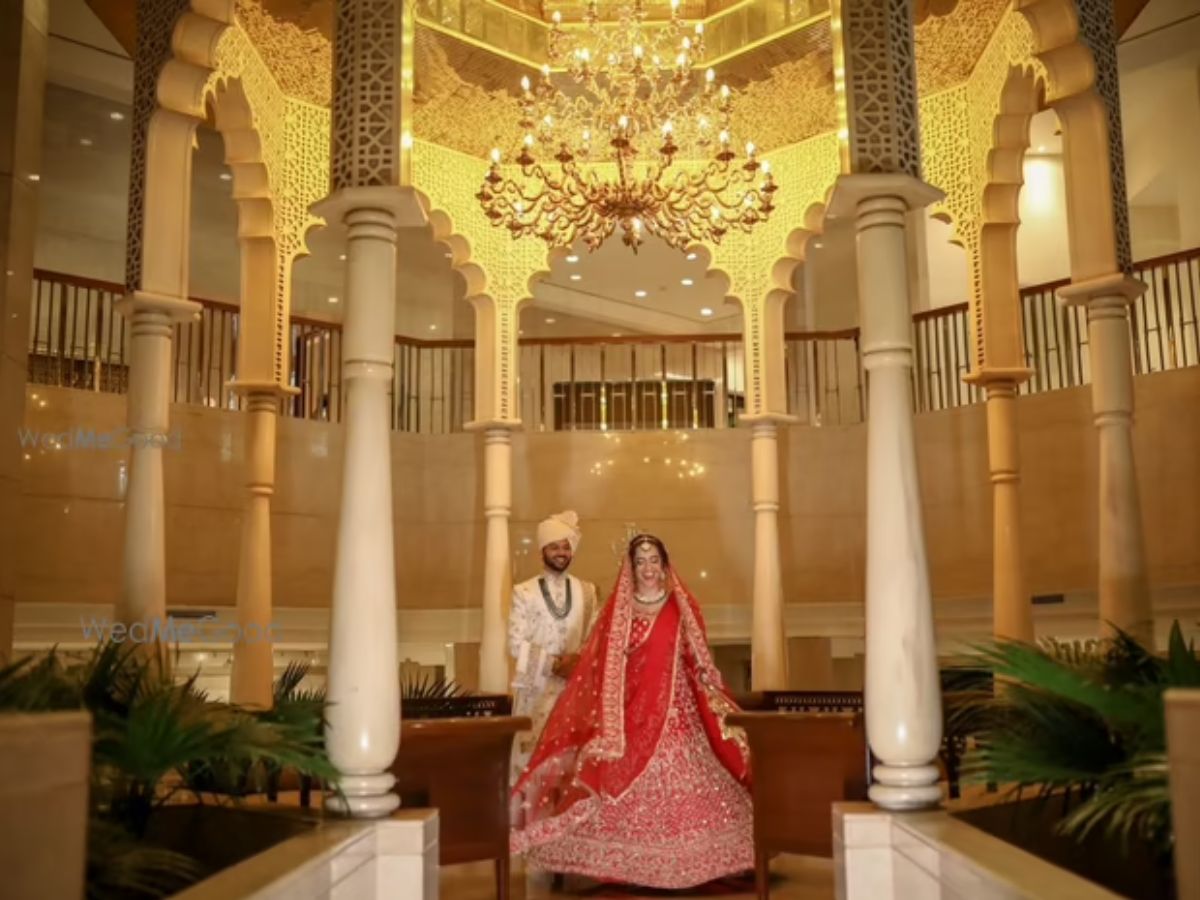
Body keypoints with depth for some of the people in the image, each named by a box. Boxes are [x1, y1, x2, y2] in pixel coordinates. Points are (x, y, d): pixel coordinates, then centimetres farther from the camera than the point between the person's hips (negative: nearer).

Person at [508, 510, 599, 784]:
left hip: (575, 687, 2)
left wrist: (580, 662, -11)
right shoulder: (524, 592, 0)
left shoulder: (586, 591, 10)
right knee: (533, 751, -4)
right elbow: (516, 644, -6)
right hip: (535, 688, -2)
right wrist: (554, 663, -15)